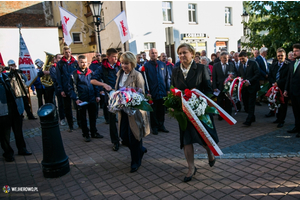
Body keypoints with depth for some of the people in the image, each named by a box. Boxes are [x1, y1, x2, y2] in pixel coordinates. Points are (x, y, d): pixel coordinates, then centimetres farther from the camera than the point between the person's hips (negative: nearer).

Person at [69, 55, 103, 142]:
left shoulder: (91, 72, 6)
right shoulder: (74, 74, -5)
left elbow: (95, 84, 11)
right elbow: (71, 88, -7)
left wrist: (97, 95, 4)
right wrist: (76, 99, -14)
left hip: (92, 99, 4)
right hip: (82, 100, -3)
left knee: (93, 117, 14)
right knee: (83, 118, 10)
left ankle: (94, 132, 28)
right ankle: (86, 134, 23)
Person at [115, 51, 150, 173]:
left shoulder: (137, 75, -11)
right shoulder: (120, 74, 9)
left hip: (134, 110, -6)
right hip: (123, 110, 6)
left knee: (134, 137, 3)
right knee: (124, 136, 10)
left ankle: (136, 162, 24)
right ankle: (141, 150, 38)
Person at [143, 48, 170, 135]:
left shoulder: (163, 64, 9)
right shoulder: (146, 66, -2)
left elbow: (167, 78, 10)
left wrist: (168, 89, 4)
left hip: (162, 92, 3)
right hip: (153, 93, -3)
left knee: (162, 110, 12)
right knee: (153, 111, 7)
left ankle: (161, 125, 26)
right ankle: (154, 127, 20)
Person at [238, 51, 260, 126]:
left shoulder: (253, 63, -4)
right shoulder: (240, 65, 13)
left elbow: (257, 74, -10)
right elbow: (239, 75, 17)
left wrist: (249, 81, -20)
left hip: (252, 86, -6)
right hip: (244, 87, 6)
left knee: (251, 104, -6)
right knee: (245, 103, 8)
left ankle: (248, 121, -7)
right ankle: (252, 117, 26)